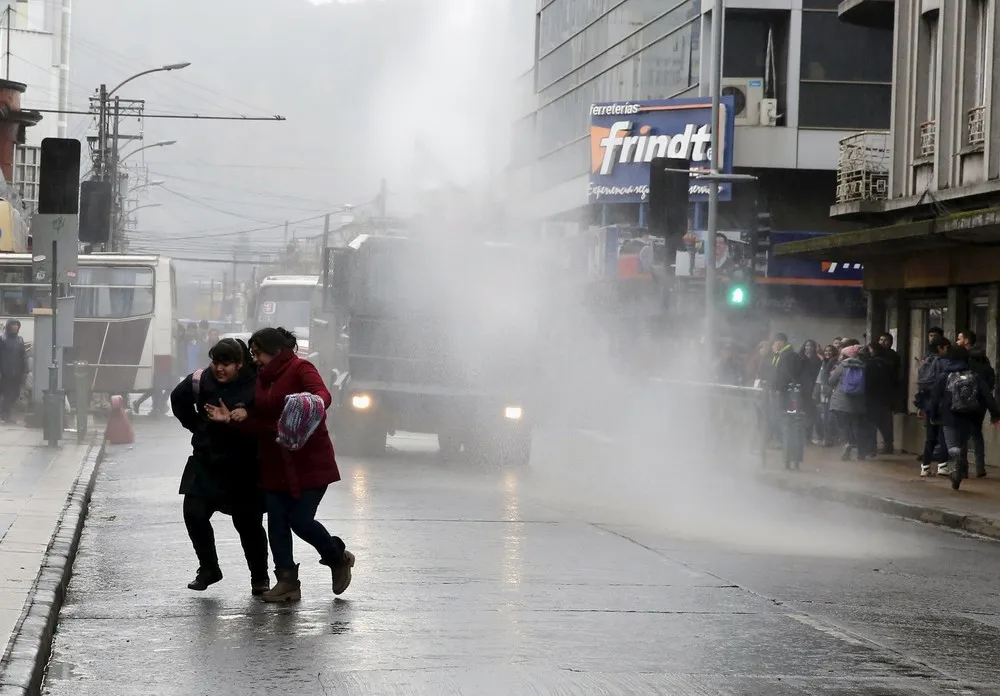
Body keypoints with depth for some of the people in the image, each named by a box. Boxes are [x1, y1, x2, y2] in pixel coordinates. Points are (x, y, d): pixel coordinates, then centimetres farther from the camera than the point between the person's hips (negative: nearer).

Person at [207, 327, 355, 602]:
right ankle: (287, 581, 7)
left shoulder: (300, 369, -8)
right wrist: (232, 419, 0)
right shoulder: (261, 380, 15)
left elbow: (322, 395, -26)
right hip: (275, 463, 7)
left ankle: (339, 558, 17)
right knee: (276, 520, 0)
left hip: (310, 462, -7)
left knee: (300, 519, -10)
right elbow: (259, 424, 15)